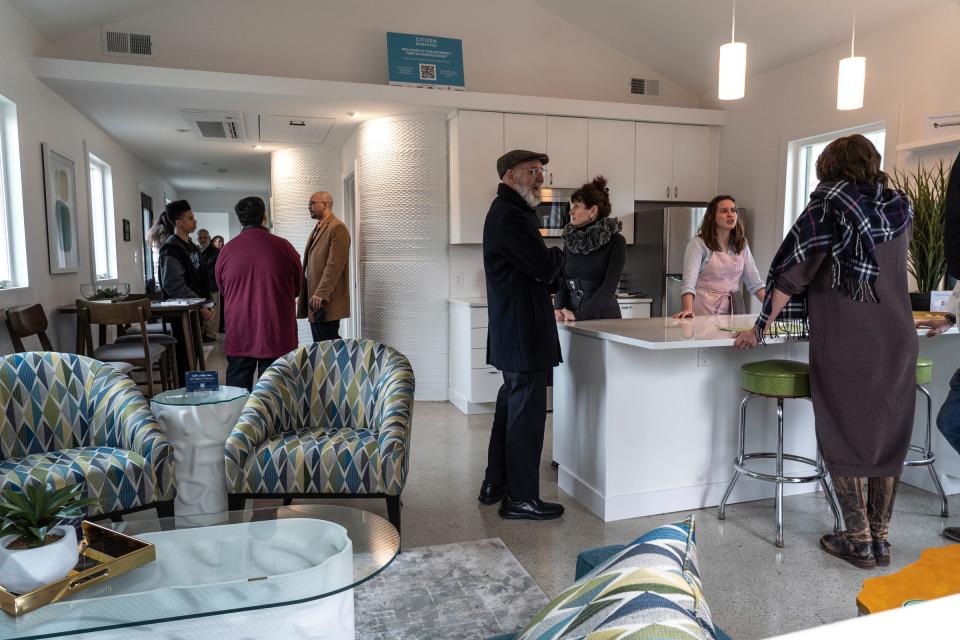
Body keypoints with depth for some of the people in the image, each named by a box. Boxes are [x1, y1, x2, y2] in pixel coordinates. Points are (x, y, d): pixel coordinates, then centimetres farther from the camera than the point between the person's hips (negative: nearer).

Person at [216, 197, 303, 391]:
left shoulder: (227, 250, -2)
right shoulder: (283, 247, -7)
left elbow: (222, 290, 13)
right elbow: (298, 287, 7)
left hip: (238, 337, 2)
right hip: (277, 337, -1)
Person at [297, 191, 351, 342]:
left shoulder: (337, 228, -11)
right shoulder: (317, 229, 19)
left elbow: (334, 265, -19)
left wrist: (321, 294, -22)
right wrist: (303, 295, 16)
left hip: (327, 301, -9)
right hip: (314, 297, 9)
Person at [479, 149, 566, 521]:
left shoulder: (508, 211, 19)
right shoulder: (510, 215, -16)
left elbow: (539, 273, 20)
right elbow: (545, 266, -20)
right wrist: (558, 254, 1)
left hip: (512, 332, 11)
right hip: (523, 333, -11)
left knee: (511, 406, 18)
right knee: (527, 413, -4)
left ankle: (495, 484, 29)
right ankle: (520, 498, 7)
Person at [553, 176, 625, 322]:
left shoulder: (616, 241, -6)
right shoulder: (569, 241, 8)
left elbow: (609, 287, -13)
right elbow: (562, 281, 5)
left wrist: (579, 315, -19)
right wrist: (559, 308, -12)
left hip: (604, 316, -4)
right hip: (572, 318, 4)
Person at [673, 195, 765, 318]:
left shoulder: (741, 245, 9)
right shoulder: (698, 244, -9)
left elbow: (754, 282, 7)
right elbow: (689, 281, -20)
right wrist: (688, 310, -36)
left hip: (734, 308, 5)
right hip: (706, 309, -4)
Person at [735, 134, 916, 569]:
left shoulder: (828, 204, -3)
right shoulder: (901, 208, 12)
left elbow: (792, 269, -7)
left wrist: (762, 326, 0)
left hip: (845, 342, -5)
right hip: (898, 338, 5)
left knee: (846, 435, 5)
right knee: (888, 435, 11)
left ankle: (858, 541, 10)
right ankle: (880, 538, 19)